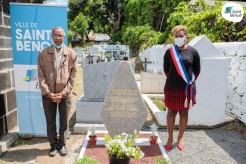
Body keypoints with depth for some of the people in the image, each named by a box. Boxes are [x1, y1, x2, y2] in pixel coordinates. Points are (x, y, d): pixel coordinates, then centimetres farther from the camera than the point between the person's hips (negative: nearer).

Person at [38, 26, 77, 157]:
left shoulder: (72, 54, 0)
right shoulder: (43, 53, 1)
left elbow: (72, 76, -2)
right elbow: (41, 76, -1)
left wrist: (63, 93, -9)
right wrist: (48, 93, -10)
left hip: (65, 95, 0)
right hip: (48, 95, 1)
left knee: (64, 122, 11)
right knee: (50, 122, 10)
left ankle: (62, 144, 29)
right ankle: (53, 145, 28)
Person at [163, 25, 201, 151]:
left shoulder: (193, 52, -3)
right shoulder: (169, 52, -1)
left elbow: (197, 70, 5)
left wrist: (190, 81, 7)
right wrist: (173, 80, 9)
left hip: (187, 88, 0)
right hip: (171, 88, 0)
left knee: (184, 113, 10)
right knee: (171, 112, 8)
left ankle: (180, 137, 28)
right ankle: (170, 138, 23)